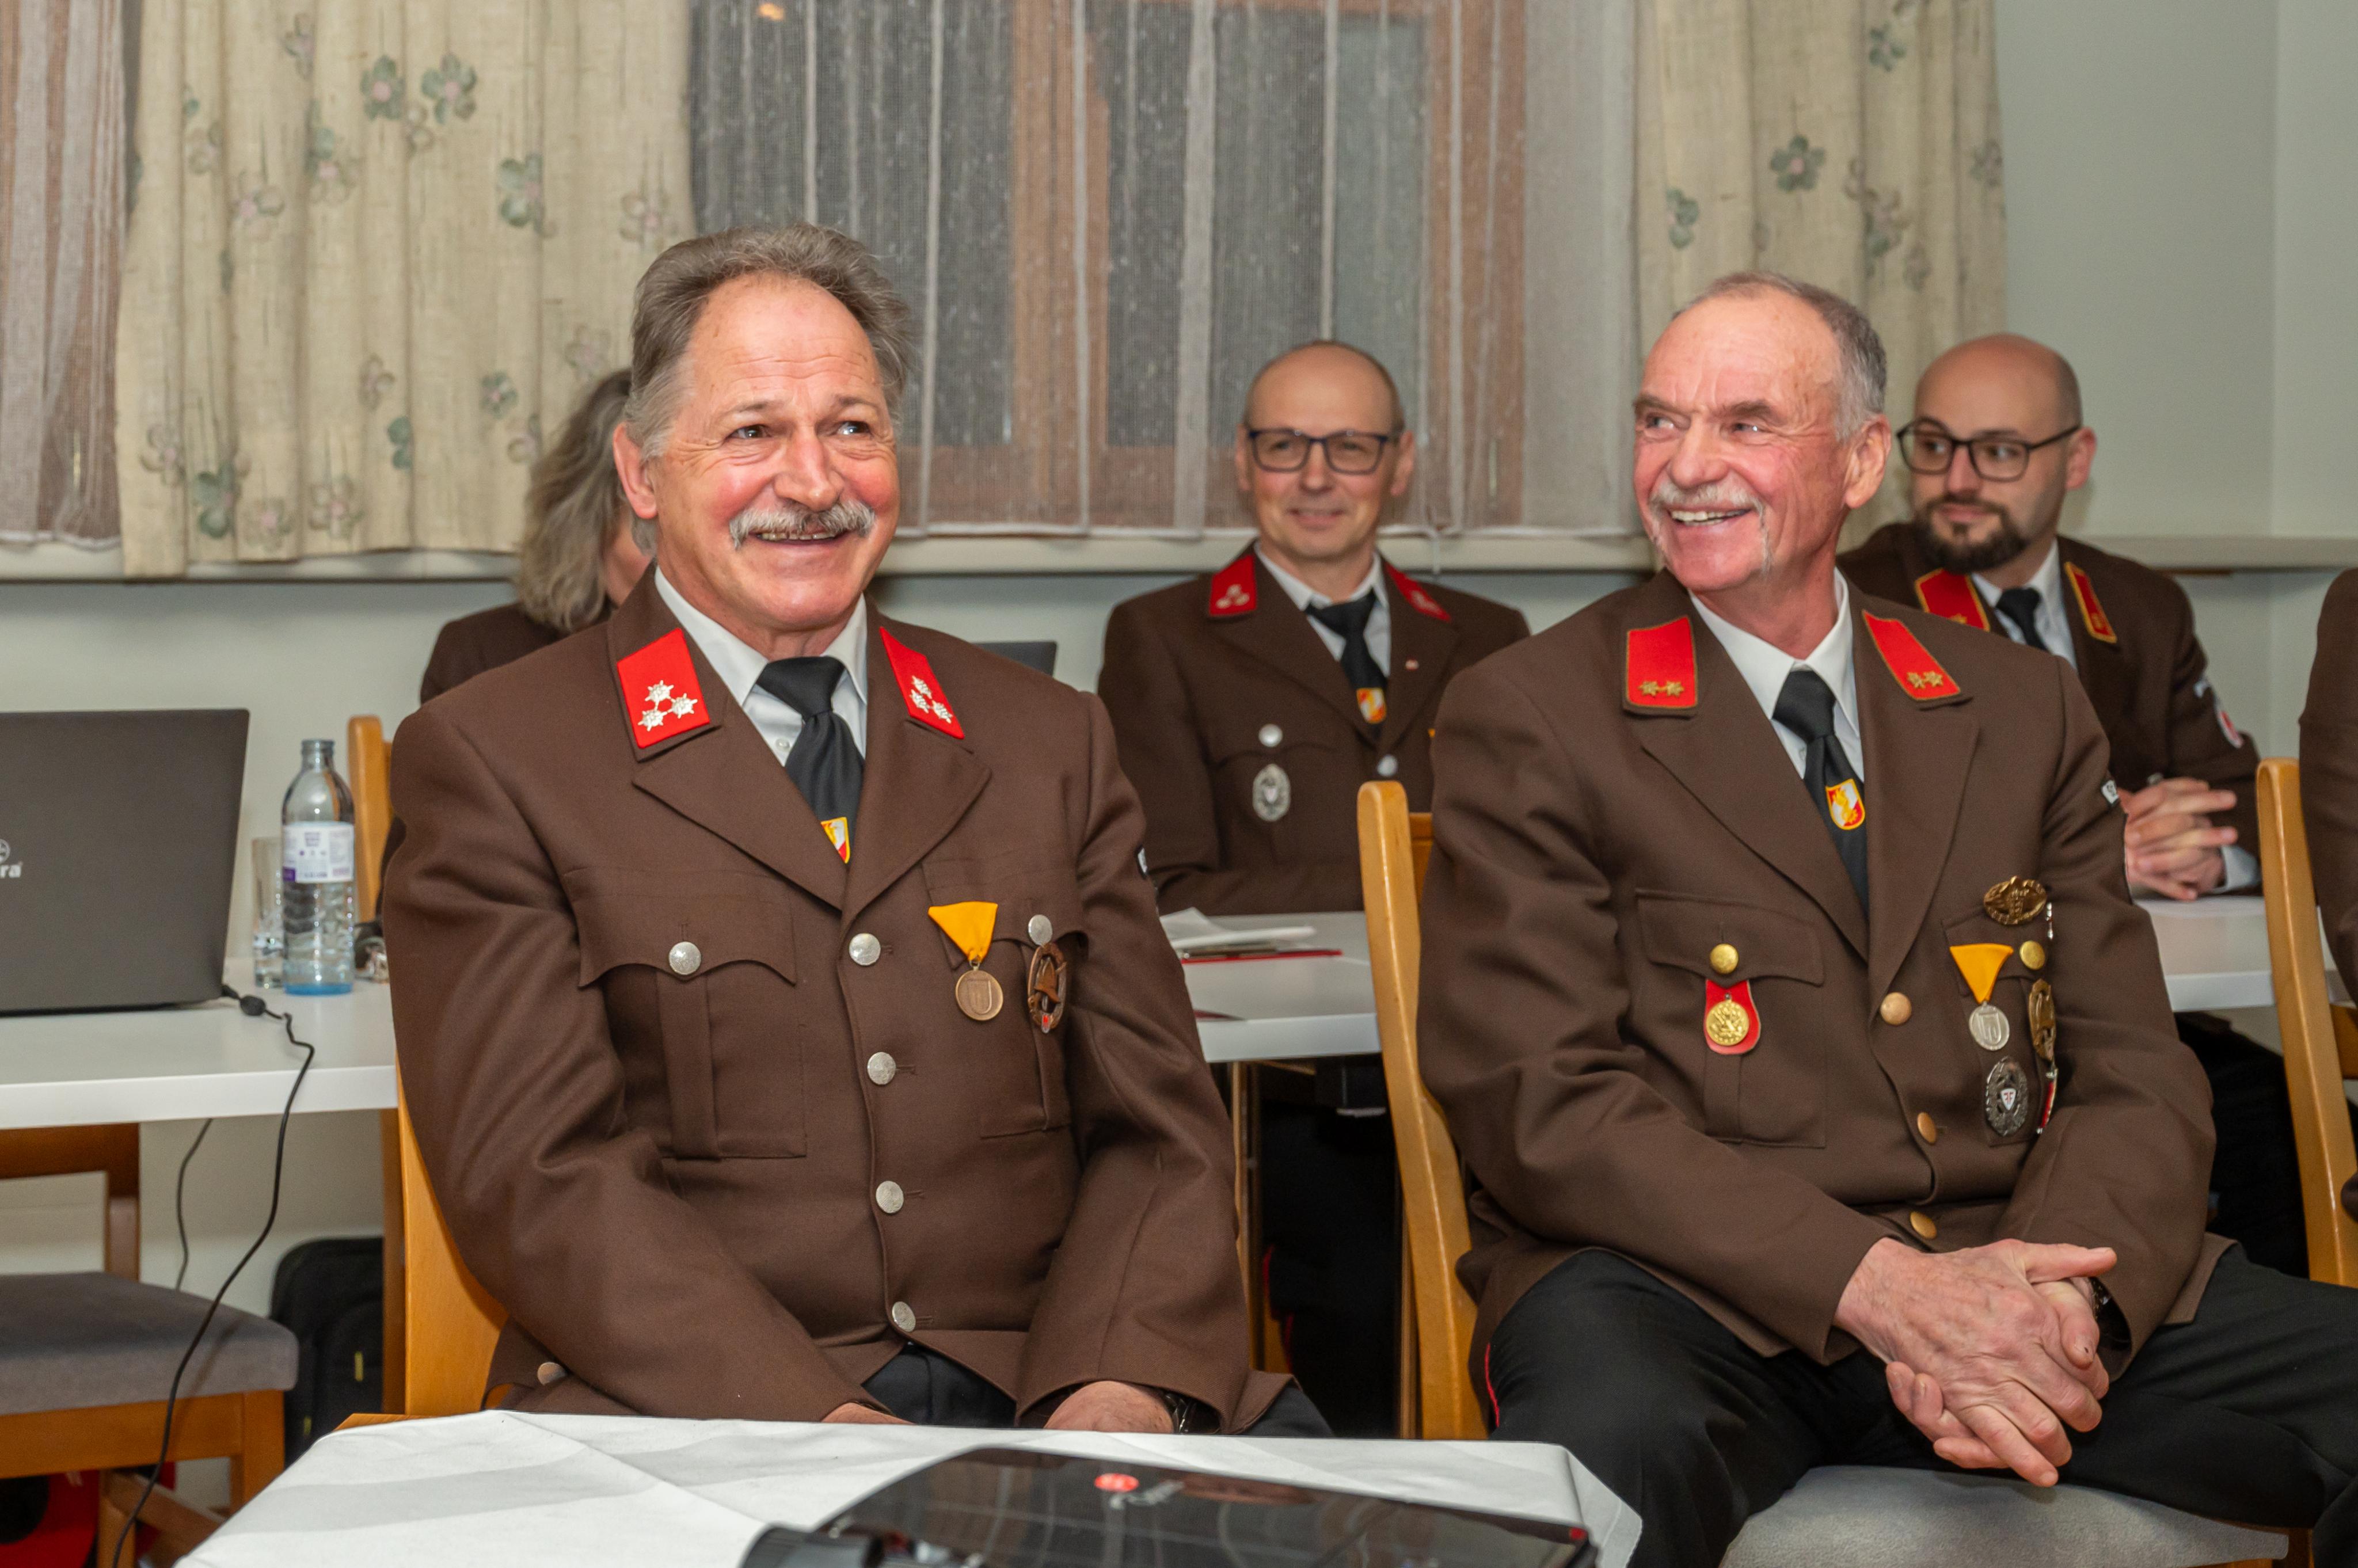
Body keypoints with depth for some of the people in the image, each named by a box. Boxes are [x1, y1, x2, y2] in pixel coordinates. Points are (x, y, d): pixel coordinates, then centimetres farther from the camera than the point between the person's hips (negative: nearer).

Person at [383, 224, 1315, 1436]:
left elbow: (1156, 1129, 11)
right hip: (694, 1424, -4)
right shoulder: (490, 761, 3)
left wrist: (1124, 1384, -10)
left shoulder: (1047, 743, 16)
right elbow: (541, 1174, -6)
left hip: (1037, 1395, 4)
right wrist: (816, 1427, -20)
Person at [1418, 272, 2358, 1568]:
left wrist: (2052, 1294, -14)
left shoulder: (2025, 712, 16)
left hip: (2008, 1277, 4)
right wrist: (1873, 1282, -19)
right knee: (1608, 1457, -38)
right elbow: (1540, 1099, -6)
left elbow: (2129, 1071, 9)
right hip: (1693, 1292, -4)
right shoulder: (1529, 719, 4)